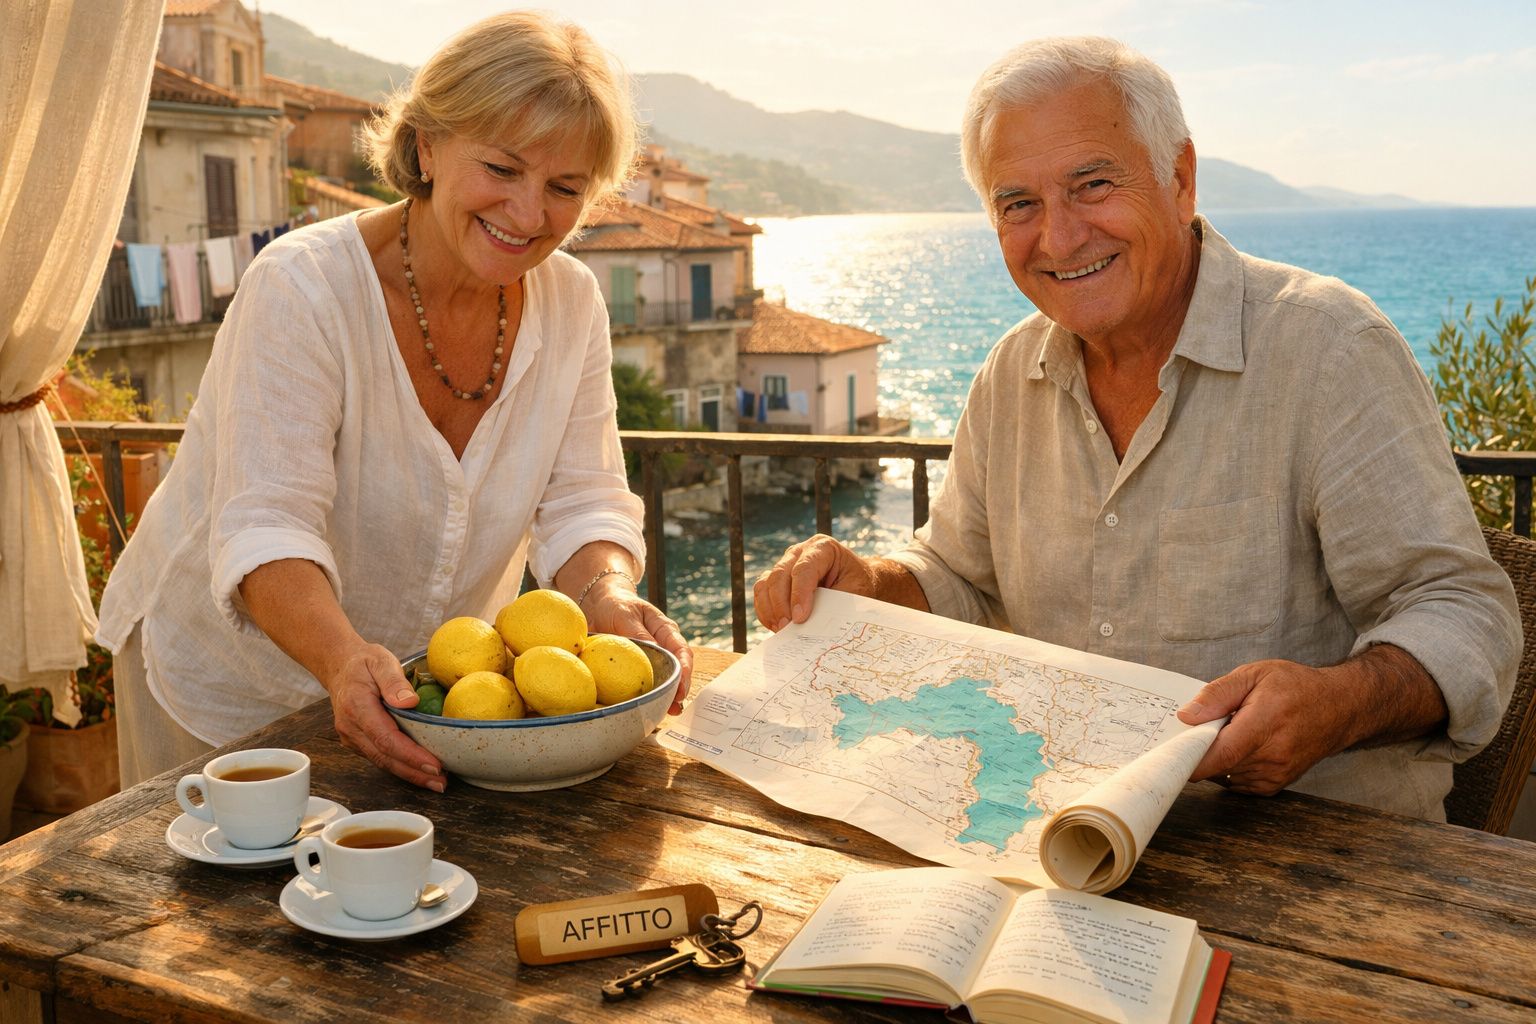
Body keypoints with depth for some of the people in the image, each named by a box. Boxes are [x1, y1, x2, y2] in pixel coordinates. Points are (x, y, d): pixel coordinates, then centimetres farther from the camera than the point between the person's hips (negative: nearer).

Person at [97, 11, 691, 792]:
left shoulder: (571, 302, -8)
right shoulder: (301, 289, -24)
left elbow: (581, 501, -10)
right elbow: (266, 525, -31)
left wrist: (608, 600, -31)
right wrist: (344, 659, -49)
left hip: (429, 684, 4)